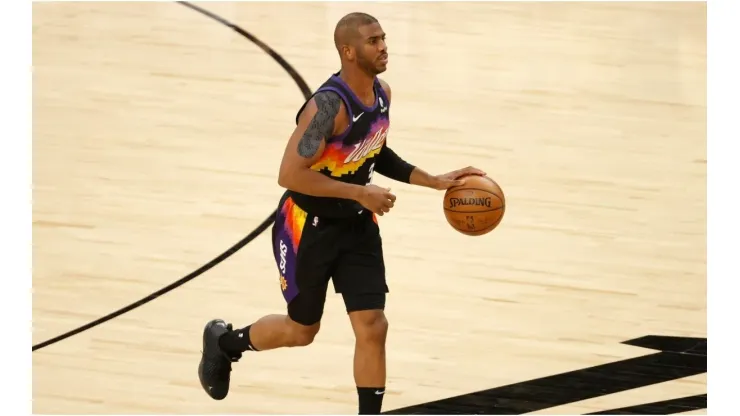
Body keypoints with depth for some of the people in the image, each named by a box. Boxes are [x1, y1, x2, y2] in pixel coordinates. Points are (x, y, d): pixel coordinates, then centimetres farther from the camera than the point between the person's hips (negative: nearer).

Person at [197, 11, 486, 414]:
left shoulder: (382, 94, -3)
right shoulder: (328, 105, -29)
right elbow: (290, 174, -31)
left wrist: (434, 181, 4)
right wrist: (360, 192, -29)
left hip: (356, 226, 6)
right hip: (308, 226, -6)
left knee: (373, 327, -4)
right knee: (302, 329, 12)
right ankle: (224, 341, 42)